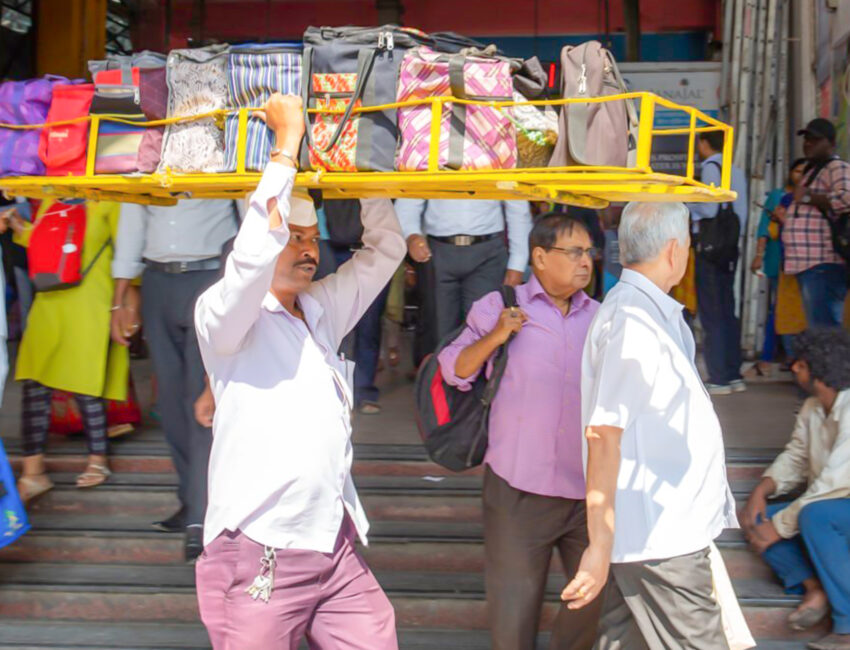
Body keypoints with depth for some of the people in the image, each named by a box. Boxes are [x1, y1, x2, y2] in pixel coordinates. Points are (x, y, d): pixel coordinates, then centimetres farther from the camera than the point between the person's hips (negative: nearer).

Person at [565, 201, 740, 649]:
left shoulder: (654, 313, 14)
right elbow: (603, 433, -24)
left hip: (666, 529, 10)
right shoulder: (633, 323, -19)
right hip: (658, 542, -10)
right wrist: (601, 545, -24)